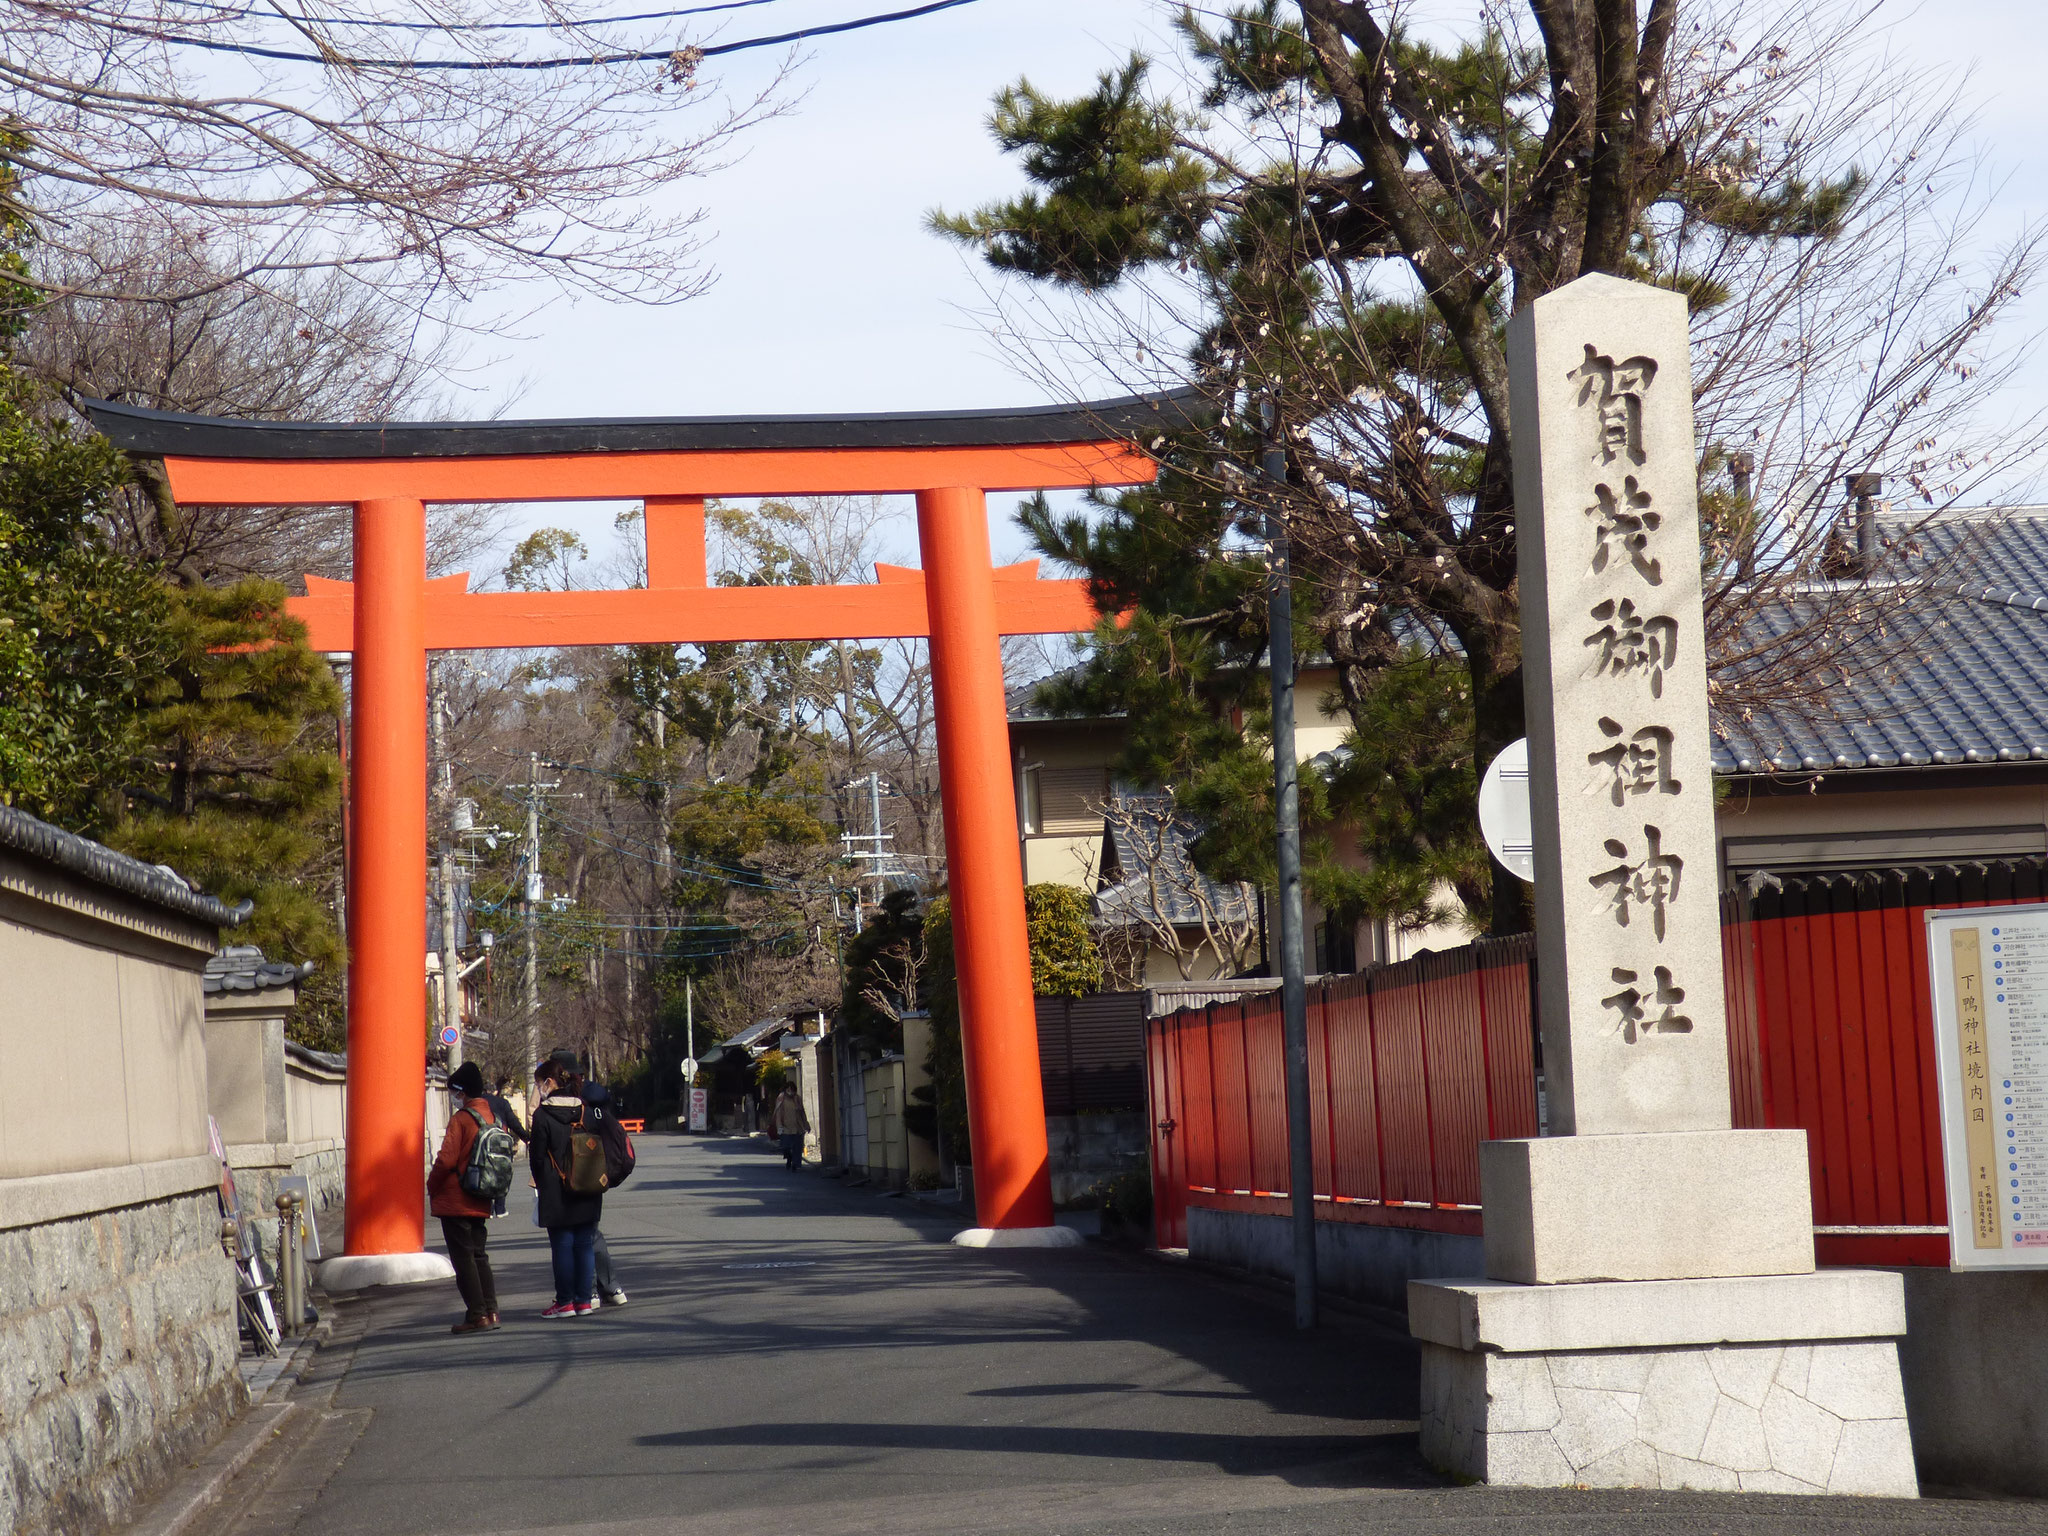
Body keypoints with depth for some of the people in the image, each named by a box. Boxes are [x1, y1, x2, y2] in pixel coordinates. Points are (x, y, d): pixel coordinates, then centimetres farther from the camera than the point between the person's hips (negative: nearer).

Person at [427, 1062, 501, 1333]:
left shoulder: (461, 1119, -15)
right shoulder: (493, 1118, 8)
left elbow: (446, 1159, -19)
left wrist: (432, 1186, -4)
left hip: (455, 1201, -8)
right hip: (481, 1203, 8)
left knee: (463, 1258, -3)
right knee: (478, 1255, 16)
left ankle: (477, 1316, -5)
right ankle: (490, 1311, 12)